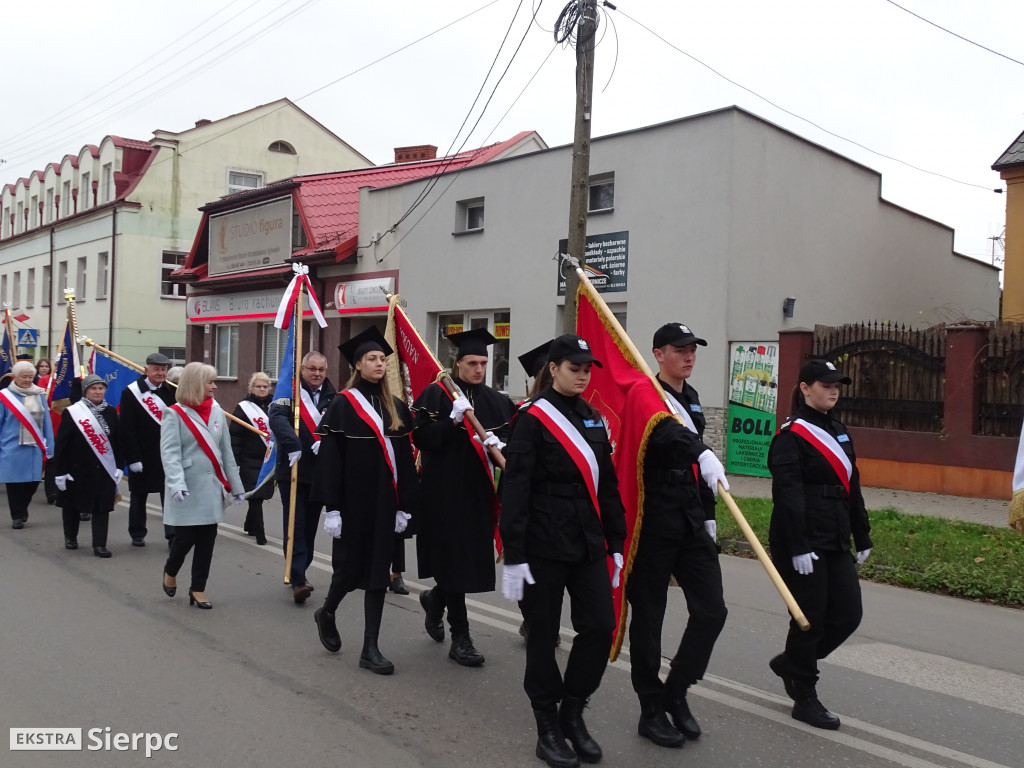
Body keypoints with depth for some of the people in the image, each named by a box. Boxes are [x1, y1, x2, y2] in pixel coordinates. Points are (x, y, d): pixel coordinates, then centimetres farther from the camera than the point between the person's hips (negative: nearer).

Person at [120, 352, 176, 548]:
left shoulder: (172, 392, 4)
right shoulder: (131, 393, -6)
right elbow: (126, 429, -10)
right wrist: (133, 458, -14)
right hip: (143, 456, -2)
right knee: (138, 496, 11)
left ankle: (173, 536, 4)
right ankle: (137, 535, 25)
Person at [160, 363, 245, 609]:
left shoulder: (217, 412, 9)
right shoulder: (174, 414, -6)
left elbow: (226, 452, 12)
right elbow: (170, 452, -15)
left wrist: (235, 485, 13)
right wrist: (176, 483, -29)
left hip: (212, 487, 5)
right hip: (187, 489, -4)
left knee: (207, 540, 5)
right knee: (186, 537, -2)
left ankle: (198, 589, 18)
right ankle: (170, 572, 29)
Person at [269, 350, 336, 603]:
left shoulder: (332, 397, 6)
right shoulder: (289, 393, -3)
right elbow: (277, 418, -21)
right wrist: (292, 445, -34)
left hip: (320, 473, 4)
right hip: (292, 471, -4)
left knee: (310, 526, 12)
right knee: (295, 527, -5)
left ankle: (299, 573, 27)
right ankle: (298, 580, -7)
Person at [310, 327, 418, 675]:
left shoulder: (395, 407, 7)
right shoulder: (343, 405, -6)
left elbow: (405, 458, 8)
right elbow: (330, 459, -10)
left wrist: (404, 505, 4)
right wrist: (331, 507, -15)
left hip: (385, 501, 4)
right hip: (353, 500, -4)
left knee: (379, 571, 4)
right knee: (351, 565, 6)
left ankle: (370, 648, 10)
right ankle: (326, 613, 37)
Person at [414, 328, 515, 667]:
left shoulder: (495, 401, 8)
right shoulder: (436, 395, -5)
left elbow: (511, 437, 7)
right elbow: (422, 438, -12)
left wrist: (498, 443, -15)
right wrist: (453, 420, -23)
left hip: (479, 490, 5)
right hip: (445, 490, -5)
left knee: (474, 557, 11)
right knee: (454, 559, -3)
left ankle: (434, 600, 41)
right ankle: (460, 638, 7)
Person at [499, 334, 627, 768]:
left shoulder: (593, 419, 10)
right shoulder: (532, 418, -8)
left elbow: (607, 484, 15)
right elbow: (514, 489, -12)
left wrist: (616, 544, 13)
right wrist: (513, 556, -15)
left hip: (588, 544, 6)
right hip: (544, 545, -6)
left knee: (601, 627, 2)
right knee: (543, 635, 4)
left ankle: (573, 712, 23)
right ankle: (548, 729, 20)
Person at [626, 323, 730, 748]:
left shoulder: (691, 397, 15)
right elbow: (667, 431, -33)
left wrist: (708, 514, 21)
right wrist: (702, 453, -50)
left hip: (691, 521, 7)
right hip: (653, 521, -7)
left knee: (711, 610, 2)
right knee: (648, 617, 3)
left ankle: (675, 693, 21)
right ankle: (651, 712, 17)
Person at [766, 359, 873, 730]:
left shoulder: (839, 432, 15)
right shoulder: (790, 436, -10)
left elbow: (851, 488, 18)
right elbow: (787, 495, -17)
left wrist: (862, 538, 18)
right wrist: (798, 548, -22)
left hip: (835, 541, 8)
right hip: (803, 543, -8)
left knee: (848, 615, 7)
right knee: (811, 618, 0)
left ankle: (790, 662, 28)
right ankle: (805, 699, 16)